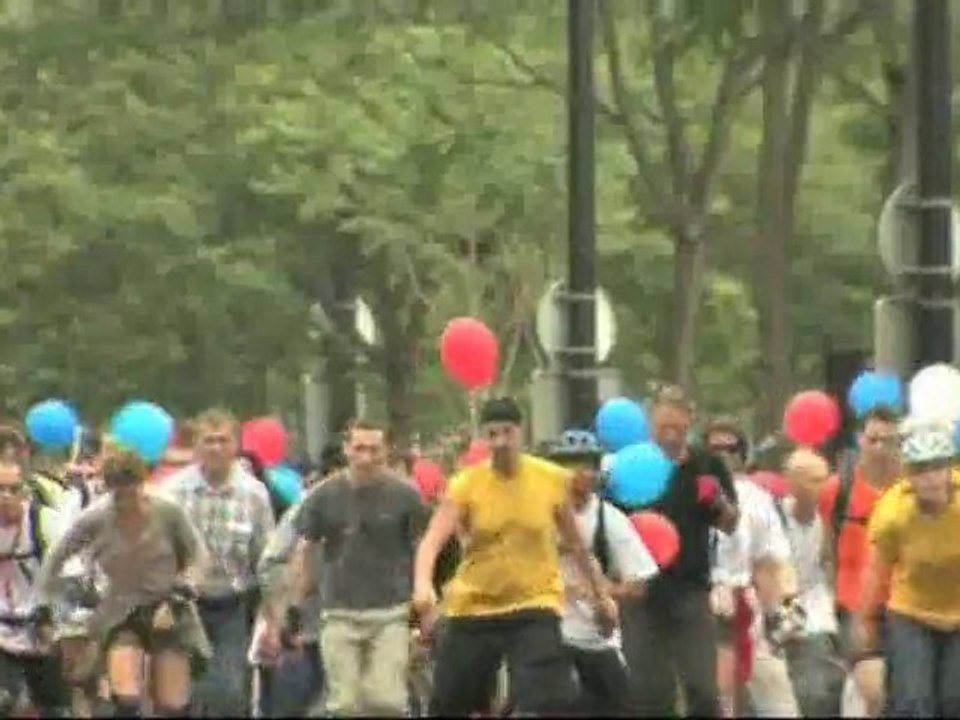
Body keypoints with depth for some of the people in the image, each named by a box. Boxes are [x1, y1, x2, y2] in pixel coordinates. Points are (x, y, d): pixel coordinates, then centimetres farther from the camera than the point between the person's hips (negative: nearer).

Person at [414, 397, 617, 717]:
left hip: (535, 607, -1)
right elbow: (432, 540, -21)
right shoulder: (465, 484, -9)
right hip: (471, 608, 1)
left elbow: (575, 543, 11)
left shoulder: (554, 480, -4)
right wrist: (423, 584, -40)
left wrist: (600, 594, 18)